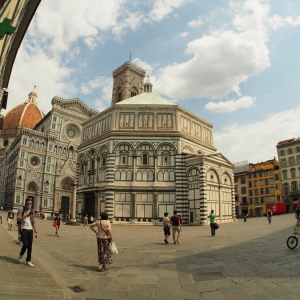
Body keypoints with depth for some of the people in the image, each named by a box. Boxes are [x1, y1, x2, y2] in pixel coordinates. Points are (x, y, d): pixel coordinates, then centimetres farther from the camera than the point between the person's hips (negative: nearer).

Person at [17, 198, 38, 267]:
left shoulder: (32, 211, 11)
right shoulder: (22, 209, -1)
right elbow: (18, 219, -11)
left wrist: (35, 231, 7)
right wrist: (26, 215, -24)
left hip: (30, 230, 4)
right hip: (24, 229, -4)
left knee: (30, 246, 3)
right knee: (25, 244, -11)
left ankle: (28, 260, 14)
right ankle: (21, 255, 19)